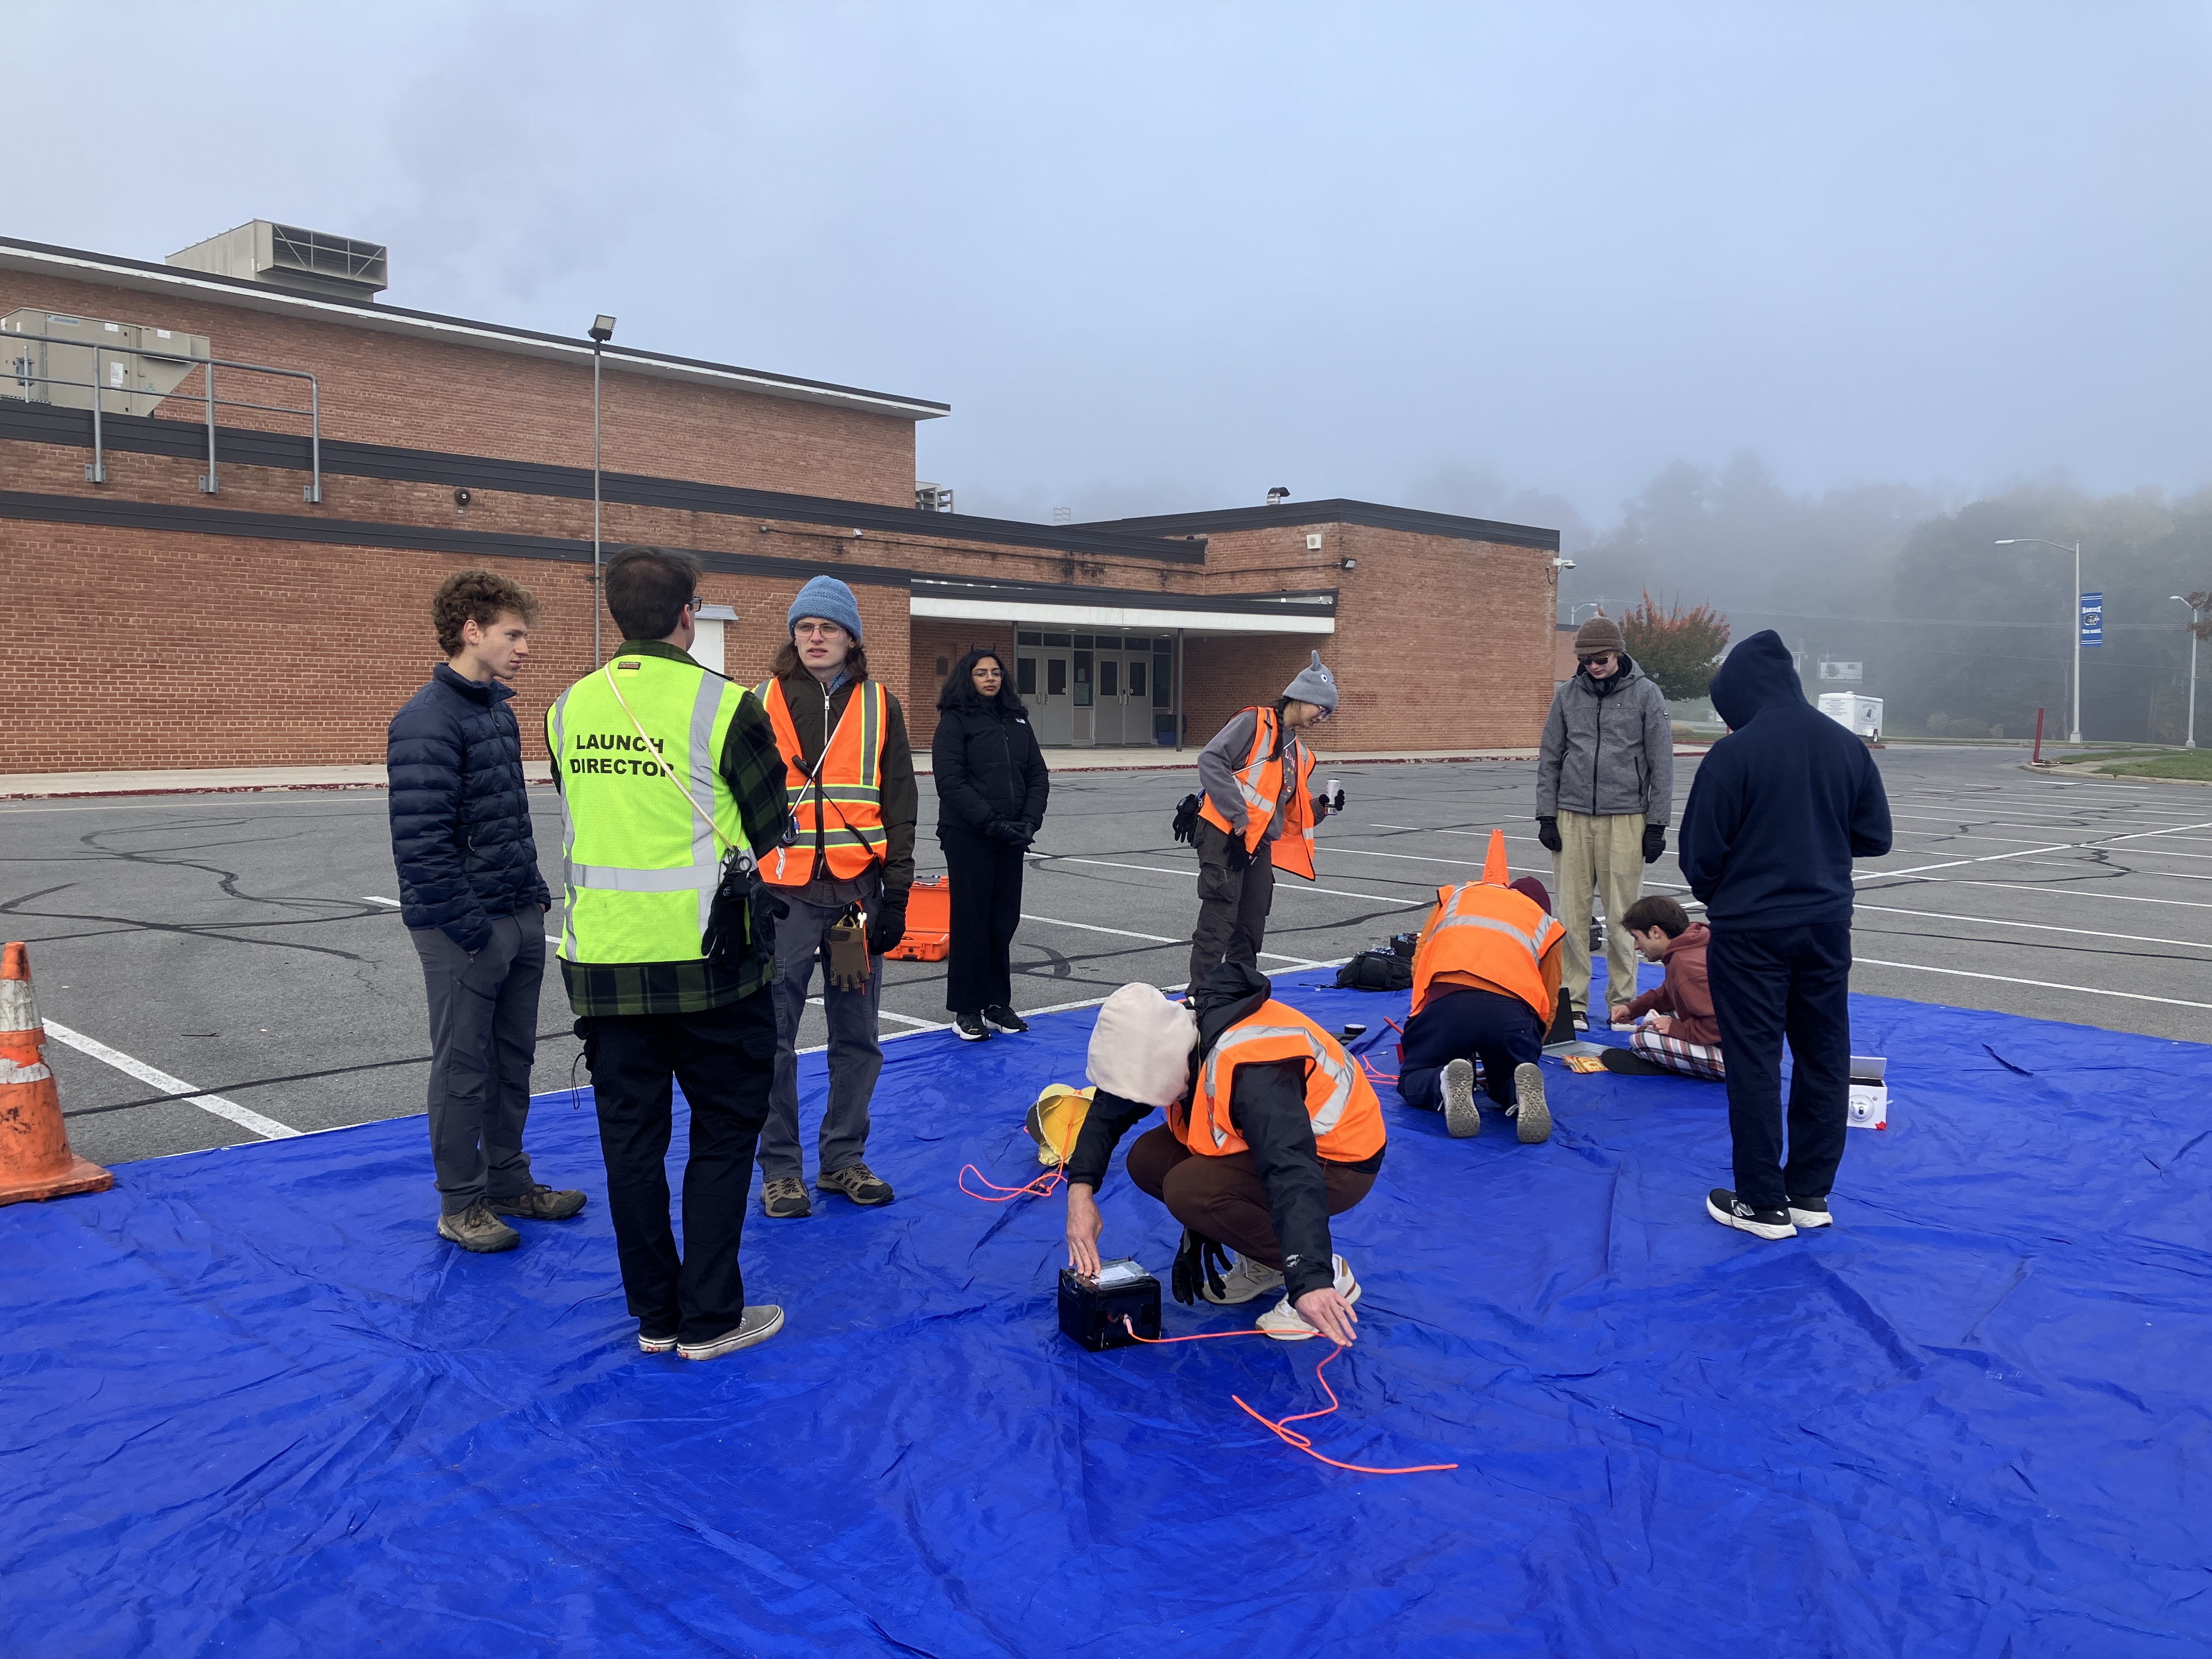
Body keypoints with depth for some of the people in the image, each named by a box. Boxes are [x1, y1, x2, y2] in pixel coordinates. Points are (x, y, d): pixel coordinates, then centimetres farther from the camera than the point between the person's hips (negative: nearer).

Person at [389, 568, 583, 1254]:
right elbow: (420, 840, -22)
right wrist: (469, 926, -19)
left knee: (513, 1060, 17)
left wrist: (534, 891, 12)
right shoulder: (428, 720, -17)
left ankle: (508, 1182, 31)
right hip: (467, 927, -9)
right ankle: (461, 1204, 18)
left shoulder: (499, 709, 12)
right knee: (464, 1068, 4)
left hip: (521, 918, 9)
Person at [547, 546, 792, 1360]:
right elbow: (771, 827, -3)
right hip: (708, 957, -4)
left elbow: (578, 823, 13)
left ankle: (654, 1314, 23)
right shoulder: (722, 705, -12)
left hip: (603, 956, 5)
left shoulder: (569, 708, 4)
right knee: (724, 1132, 9)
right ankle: (710, 1317, 14)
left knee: (631, 1134, 13)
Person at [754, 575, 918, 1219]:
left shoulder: (880, 707, 8)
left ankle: (843, 1159, 21)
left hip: (857, 890, 2)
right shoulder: (763, 704, 4)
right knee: (773, 1037, 0)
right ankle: (780, 1167, 13)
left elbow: (899, 805, 8)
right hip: (783, 893, -1)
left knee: (857, 1036, 8)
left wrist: (895, 895, 1)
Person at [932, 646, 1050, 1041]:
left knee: (1005, 919, 9)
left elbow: (1038, 776, 11)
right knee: (971, 918, -1)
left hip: (1012, 836, 5)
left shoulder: (1017, 720, 13)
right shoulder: (955, 720, -4)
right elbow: (951, 781, -13)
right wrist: (992, 822, -18)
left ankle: (998, 1004, 20)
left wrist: (1029, 821, -5)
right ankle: (967, 1011, 9)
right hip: (967, 835, -5)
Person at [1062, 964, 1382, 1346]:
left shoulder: (1249, 1068, -36)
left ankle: (1331, 1274, -10)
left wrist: (1311, 1280, -57)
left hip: (1341, 1159, -9)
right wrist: (1081, 1190, -16)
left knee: (1188, 1190, -27)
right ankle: (1264, 1263, 8)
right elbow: (1108, 1108, -1)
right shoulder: (1170, 1036, -11)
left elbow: (1292, 1174, -47)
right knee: (1147, 1160, -6)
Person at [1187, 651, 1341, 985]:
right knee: (1217, 925, -10)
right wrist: (1238, 815, -18)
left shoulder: (1301, 756, 20)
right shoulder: (1254, 722, -4)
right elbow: (1211, 760, -15)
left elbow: (1292, 814, 22)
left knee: (1251, 932, 13)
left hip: (1260, 847, 8)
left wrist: (1318, 808, 0)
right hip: (1225, 836, -8)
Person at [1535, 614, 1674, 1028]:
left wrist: (1657, 824, -1)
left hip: (1626, 818, -2)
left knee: (1622, 917, 2)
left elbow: (1661, 764, 2)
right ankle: (1573, 1000, 11)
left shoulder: (1646, 695, 1)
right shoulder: (1567, 695, 8)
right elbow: (1550, 759, 11)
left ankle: (1623, 1000, 15)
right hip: (1573, 816, 2)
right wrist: (1546, 816, 5)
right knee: (1572, 914, 3)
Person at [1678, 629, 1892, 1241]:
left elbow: (1701, 853, -10)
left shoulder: (1734, 753, -15)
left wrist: (1720, 898, 10)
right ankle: (1811, 1192, 22)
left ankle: (1762, 1202, 8)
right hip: (1827, 925, 6)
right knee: (1824, 1056, 14)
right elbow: (1875, 837, 10)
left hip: (1750, 931, -5)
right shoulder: (1848, 747, 2)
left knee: (1755, 1063, 2)